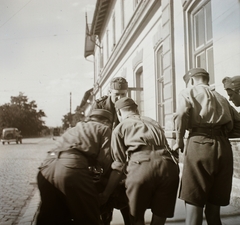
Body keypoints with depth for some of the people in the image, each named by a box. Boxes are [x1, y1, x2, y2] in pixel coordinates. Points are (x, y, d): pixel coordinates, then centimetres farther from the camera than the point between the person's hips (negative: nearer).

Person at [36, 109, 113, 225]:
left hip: (46, 168, 7)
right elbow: (104, 160, 7)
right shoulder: (104, 129, 19)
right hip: (72, 169, -6)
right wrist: (98, 171, 28)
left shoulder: (73, 129, 38)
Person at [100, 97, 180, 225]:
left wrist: (106, 193, 19)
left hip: (141, 165, -3)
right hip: (168, 165, 4)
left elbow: (119, 165, 13)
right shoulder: (153, 122, 34)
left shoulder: (119, 128, 20)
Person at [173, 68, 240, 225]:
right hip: (224, 147, 6)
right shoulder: (221, 98, 27)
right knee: (214, 203, 13)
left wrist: (179, 141, 1)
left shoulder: (189, 92, 12)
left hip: (200, 143, -5)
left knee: (193, 201, -2)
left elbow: (182, 115, -8)